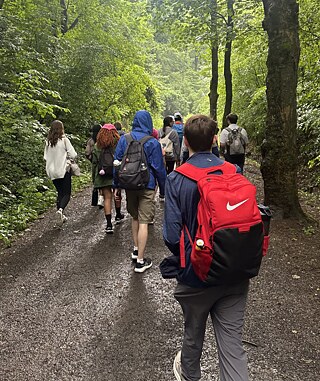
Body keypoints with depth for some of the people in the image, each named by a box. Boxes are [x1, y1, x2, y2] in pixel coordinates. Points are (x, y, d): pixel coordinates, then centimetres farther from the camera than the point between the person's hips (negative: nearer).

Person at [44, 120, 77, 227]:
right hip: (64, 170, -5)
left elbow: (45, 157, 9)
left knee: (60, 193, 17)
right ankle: (60, 210, -26)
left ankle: (60, 216, 16)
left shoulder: (48, 142, 3)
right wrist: (67, 156, 8)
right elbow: (73, 155, -12)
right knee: (67, 193, 1)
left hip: (52, 171, 5)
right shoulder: (64, 140, -10)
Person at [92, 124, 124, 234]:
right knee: (117, 195, 20)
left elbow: (94, 163, 5)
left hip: (103, 176, 1)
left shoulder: (97, 146, 3)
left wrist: (94, 178, 12)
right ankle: (118, 215, 41)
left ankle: (109, 224, -4)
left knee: (107, 198, 1)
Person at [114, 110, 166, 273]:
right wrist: (163, 190, 2)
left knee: (135, 217, 23)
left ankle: (136, 250, 34)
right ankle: (140, 261, 4)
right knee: (143, 222, -1)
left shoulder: (124, 139, 1)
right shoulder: (153, 143, -9)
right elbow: (159, 168, -7)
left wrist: (116, 185, 9)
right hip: (146, 186, -4)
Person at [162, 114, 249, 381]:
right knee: (232, 343, 12)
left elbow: (172, 235, -16)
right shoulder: (235, 172, -6)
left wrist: (182, 259, 5)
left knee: (194, 333, 24)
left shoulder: (176, 179, -14)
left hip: (197, 274, -1)